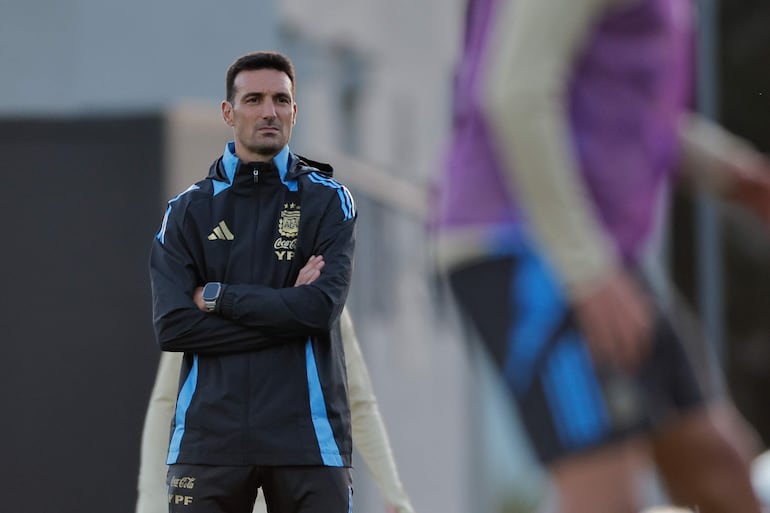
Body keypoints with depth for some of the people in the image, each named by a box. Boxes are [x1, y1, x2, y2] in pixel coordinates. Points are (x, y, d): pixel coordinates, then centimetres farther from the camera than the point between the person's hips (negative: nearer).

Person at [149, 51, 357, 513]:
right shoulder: (188, 211, 9)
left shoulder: (328, 201, 6)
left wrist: (215, 297, -6)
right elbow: (172, 326, -4)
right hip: (211, 435, 1)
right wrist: (285, 309, -9)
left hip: (305, 435, -1)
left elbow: (322, 308, -9)